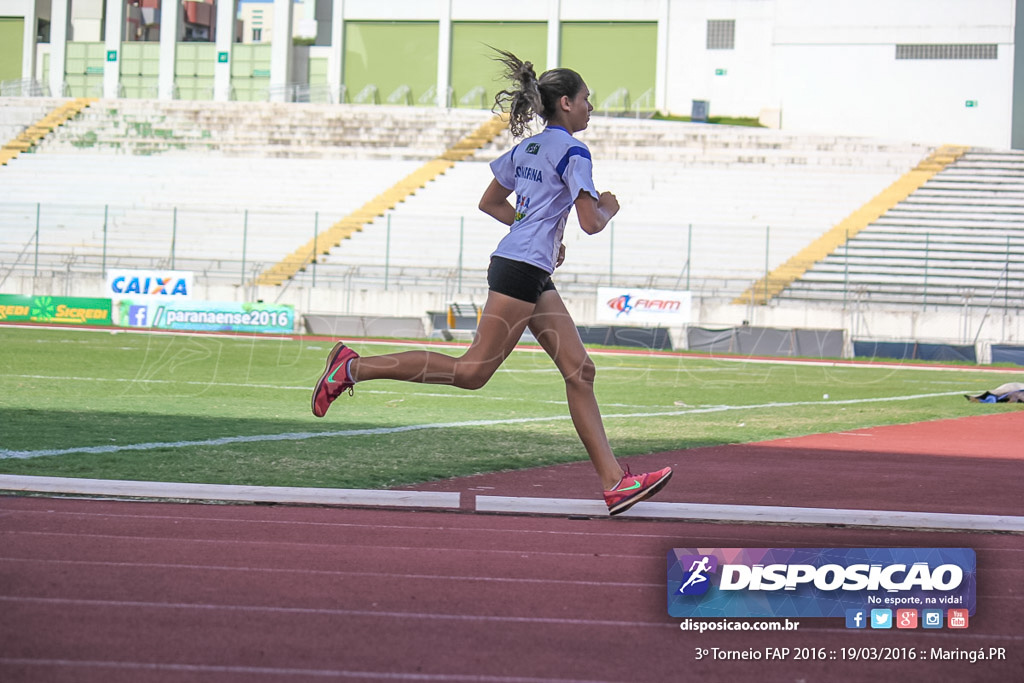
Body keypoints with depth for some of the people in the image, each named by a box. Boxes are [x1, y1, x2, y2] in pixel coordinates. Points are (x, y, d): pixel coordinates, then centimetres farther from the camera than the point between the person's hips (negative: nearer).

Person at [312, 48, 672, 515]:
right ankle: (354, 367, -5)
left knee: (579, 371, 4)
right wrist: (609, 207, 6)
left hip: (534, 277, 10)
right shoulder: (573, 152, -10)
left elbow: (490, 202, 25)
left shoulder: (525, 149, 16)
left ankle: (614, 482, 0)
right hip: (520, 270, -10)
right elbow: (591, 222, -16)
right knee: (472, 372, -8)